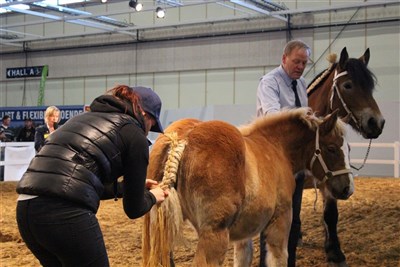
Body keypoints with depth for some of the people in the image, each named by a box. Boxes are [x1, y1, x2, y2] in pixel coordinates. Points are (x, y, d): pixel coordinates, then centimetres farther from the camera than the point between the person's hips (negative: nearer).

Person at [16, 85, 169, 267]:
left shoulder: (86, 117, 26)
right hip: (67, 214, -8)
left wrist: (130, 185, 41)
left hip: (26, 209, 8)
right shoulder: (134, 134, 5)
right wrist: (152, 196, 31)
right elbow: (133, 209, 10)